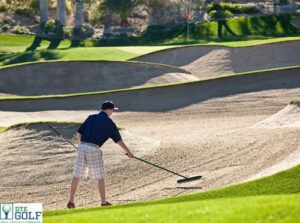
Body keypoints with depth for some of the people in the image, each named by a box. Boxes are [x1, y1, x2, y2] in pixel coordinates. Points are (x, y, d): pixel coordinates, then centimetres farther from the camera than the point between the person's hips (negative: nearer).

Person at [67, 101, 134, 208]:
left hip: (83, 147, 5)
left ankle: (71, 201, 7)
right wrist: (128, 152, 12)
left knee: (76, 175, 6)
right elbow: (118, 140, 3)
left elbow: (78, 133, 12)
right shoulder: (109, 123, 1)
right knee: (100, 176, 6)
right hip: (94, 149, -4)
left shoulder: (91, 118, 13)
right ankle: (104, 202, 9)